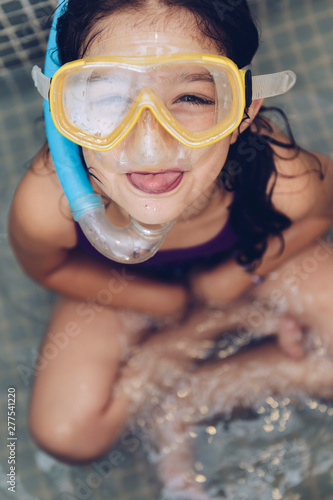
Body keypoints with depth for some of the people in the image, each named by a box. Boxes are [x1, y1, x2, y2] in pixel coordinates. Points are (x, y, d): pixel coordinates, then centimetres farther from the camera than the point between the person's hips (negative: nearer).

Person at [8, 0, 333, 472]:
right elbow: (47, 267, -15)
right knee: (67, 434, -6)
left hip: (252, 256, 1)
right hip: (126, 282, 0)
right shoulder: (45, 205, -40)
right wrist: (175, 303, -15)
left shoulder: (284, 185, -40)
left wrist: (227, 280, -16)